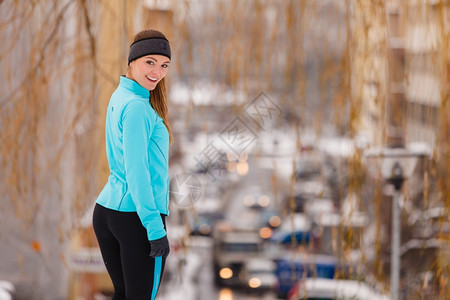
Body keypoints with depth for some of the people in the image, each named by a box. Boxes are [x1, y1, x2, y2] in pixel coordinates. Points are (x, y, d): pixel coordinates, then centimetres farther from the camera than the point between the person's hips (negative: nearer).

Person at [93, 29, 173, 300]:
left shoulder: (119, 97, 12)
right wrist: (155, 228, -18)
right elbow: (136, 172, -19)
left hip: (106, 209, 9)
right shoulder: (137, 107, -14)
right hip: (138, 216, -9)